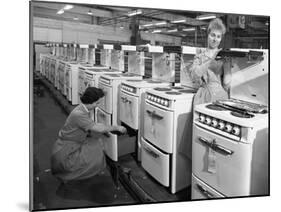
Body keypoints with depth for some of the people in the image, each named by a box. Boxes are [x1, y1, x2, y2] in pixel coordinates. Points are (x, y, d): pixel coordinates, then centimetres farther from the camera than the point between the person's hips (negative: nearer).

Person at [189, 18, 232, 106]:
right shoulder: (200, 53, 11)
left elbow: (226, 83, -1)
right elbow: (194, 75, -6)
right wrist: (211, 60, -12)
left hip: (219, 96, 0)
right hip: (202, 96, 1)